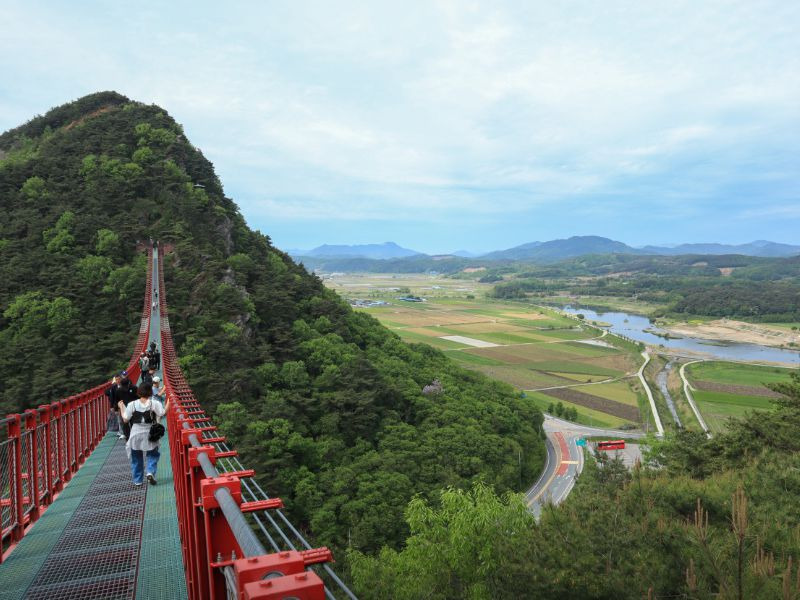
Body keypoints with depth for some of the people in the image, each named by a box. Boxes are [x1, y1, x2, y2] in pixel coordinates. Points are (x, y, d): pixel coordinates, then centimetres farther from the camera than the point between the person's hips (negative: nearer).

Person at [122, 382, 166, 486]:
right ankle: (150, 472, -8)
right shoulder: (155, 403, -10)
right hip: (150, 434, -1)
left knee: (136, 457, 16)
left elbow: (126, 419, -1)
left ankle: (137, 480, 21)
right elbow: (162, 414, -13)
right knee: (152, 454, 15)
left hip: (136, 434, 1)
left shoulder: (132, 404, -6)